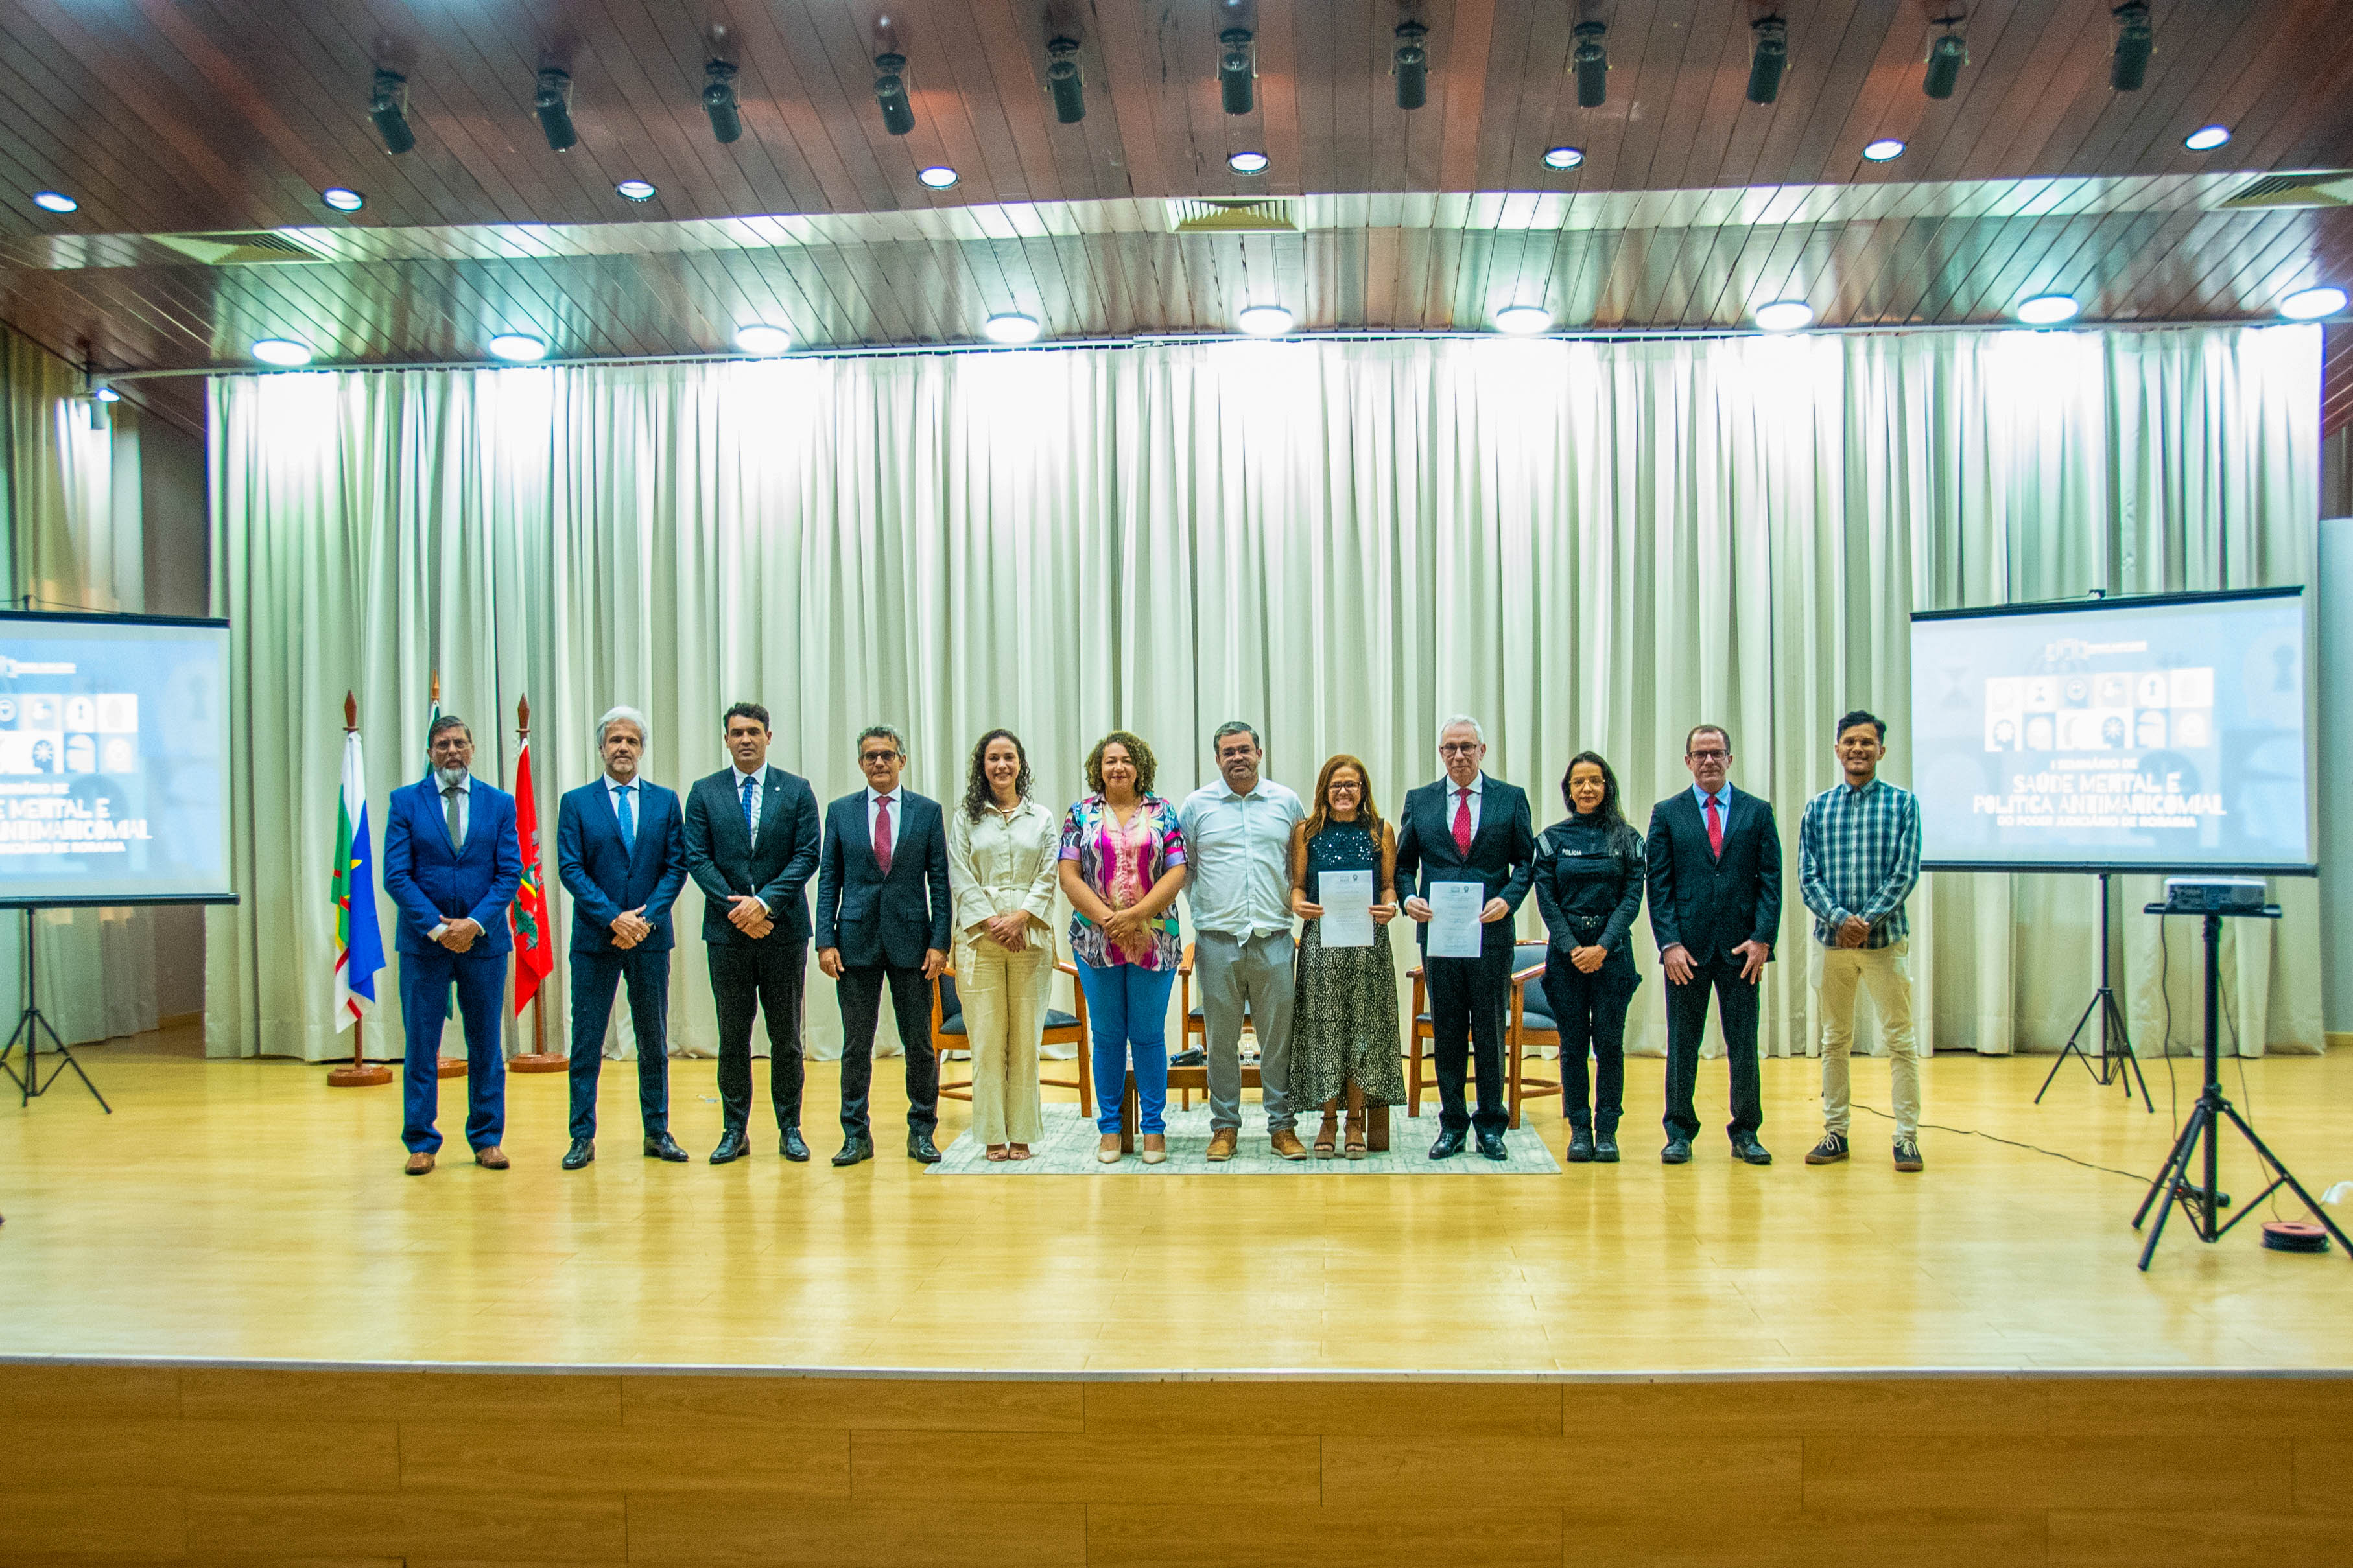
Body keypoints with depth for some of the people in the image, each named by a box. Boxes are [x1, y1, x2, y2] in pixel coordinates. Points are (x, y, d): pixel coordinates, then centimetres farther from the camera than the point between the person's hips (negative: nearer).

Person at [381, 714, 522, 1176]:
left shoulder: (500, 803, 5)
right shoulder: (405, 801, 2)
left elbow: (510, 874, -1)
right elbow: (396, 876, -4)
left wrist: (474, 923, -13)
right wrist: (436, 926, -14)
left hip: (484, 940, 1)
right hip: (423, 942, -1)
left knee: (486, 1046, 7)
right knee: (421, 1046, 3)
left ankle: (487, 1140, 16)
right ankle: (421, 1143, 13)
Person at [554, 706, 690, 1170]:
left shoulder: (666, 801, 7)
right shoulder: (576, 802, 3)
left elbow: (676, 867, 2)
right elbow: (570, 869, -5)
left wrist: (644, 918, -11)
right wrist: (615, 918, -14)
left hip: (650, 939, 2)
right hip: (594, 940, -1)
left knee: (654, 1040, 8)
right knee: (586, 1042, 2)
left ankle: (658, 1133, 17)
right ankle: (583, 1137, 10)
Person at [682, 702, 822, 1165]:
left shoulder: (796, 790, 4)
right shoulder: (704, 792, 6)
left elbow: (807, 856, -2)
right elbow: (697, 858, 0)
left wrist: (766, 902, -14)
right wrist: (737, 907, -11)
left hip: (784, 929, 0)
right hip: (727, 931, 1)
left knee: (786, 1035, 5)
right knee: (732, 1036, 6)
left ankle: (790, 1129, 14)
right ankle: (735, 1131, 15)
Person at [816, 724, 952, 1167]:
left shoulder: (928, 811, 4)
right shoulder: (841, 811, 7)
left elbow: (940, 881, 3)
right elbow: (828, 880, 6)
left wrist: (940, 942, -5)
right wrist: (826, 941, -3)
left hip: (911, 939, 0)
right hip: (856, 940, 1)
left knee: (920, 1045, 4)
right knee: (856, 1046, 5)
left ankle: (922, 1133, 16)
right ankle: (856, 1134, 16)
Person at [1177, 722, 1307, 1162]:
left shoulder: (1287, 803, 9)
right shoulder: (1196, 805, 6)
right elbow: (1181, 868, 14)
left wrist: (1296, 903, 8)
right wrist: (1202, 909, 10)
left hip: (1274, 939, 0)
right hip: (1217, 942, 0)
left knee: (1278, 1036, 3)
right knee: (1221, 1038, 4)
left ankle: (1282, 1125, 12)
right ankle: (1224, 1125, 15)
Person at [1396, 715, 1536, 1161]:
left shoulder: (1511, 798, 5)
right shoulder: (1419, 801, 8)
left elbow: (1526, 861, 4)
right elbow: (1404, 864, 11)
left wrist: (1507, 900, -12)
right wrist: (1409, 898, -8)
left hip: (1492, 931, -1)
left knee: (1490, 1032, 6)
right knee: (1446, 1032, 7)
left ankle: (1491, 1125, 17)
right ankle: (1452, 1124, 17)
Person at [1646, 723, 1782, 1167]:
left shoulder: (1758, 811, 8)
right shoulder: (1667, 813, 6)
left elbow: (1771, 878, 4)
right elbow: (1658, 884, 2)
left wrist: (1763, 938, -7)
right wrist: (1669, 943, -8)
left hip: (1740, 947, 1)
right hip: (1687, 946, 0)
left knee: (1744, 1043, 5)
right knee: (1682, 1045, 5)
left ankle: (1746, 1134, 16)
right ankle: (1680, 1132, 15)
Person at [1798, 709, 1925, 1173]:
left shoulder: (1903, 803, 2)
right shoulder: (1818, 808, 8)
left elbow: (1905, 873, -5)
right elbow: (1807, 876, 3)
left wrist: (1867, 920, -15)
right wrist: (1839, 918, -13)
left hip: (1886, 938, -2)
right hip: (1833, 938, 2)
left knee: (1901, 1040, -1)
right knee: (1834, 1041, 9)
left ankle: (1907, 1136, 7)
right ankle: (1835, 1133, 17)